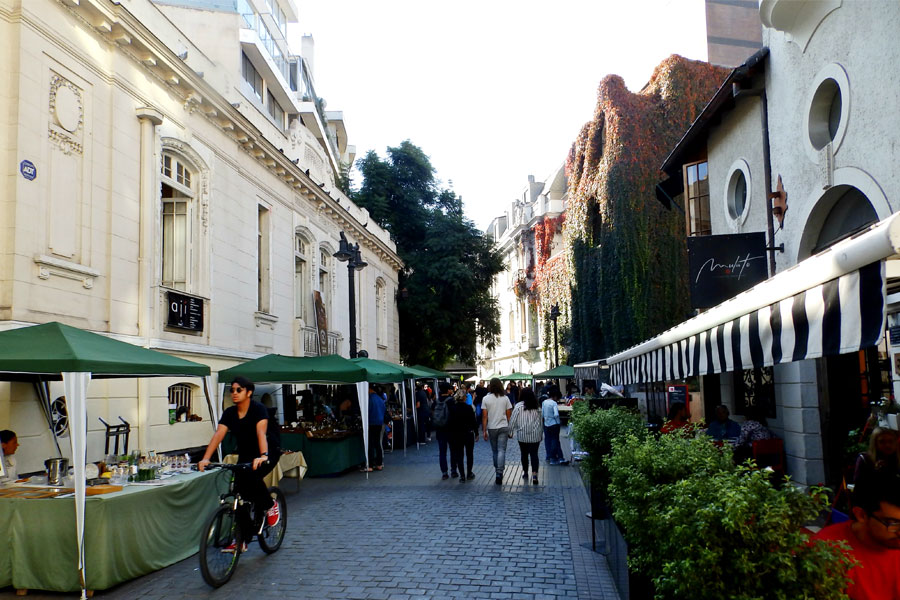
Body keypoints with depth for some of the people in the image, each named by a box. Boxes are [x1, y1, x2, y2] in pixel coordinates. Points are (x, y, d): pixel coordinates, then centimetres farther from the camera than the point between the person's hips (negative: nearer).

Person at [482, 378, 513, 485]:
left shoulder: (486, 398, -4)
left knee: (494, 451, 15)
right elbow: (508, 415, 0)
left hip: (491, 428, 0)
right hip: (503, 427, 0)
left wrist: (484, 431, -1)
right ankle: (499, 473, -14)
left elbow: (484, 416, -5)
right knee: (502, 450, -3)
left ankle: (497, 471, 24)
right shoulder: (505, 398, -2)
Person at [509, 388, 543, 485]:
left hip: (522, 435, -1)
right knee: (534, 454, 0)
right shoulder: (537, 406, 2)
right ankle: (534, 474, -15)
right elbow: (541, 420, 9)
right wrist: (541, 433, 20)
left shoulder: (518, 406, -7)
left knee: (524, 454, 14)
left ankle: (525, 472, 27)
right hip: (535, 435, 1)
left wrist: (510, 432, 6)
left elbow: (513, 420, -5)